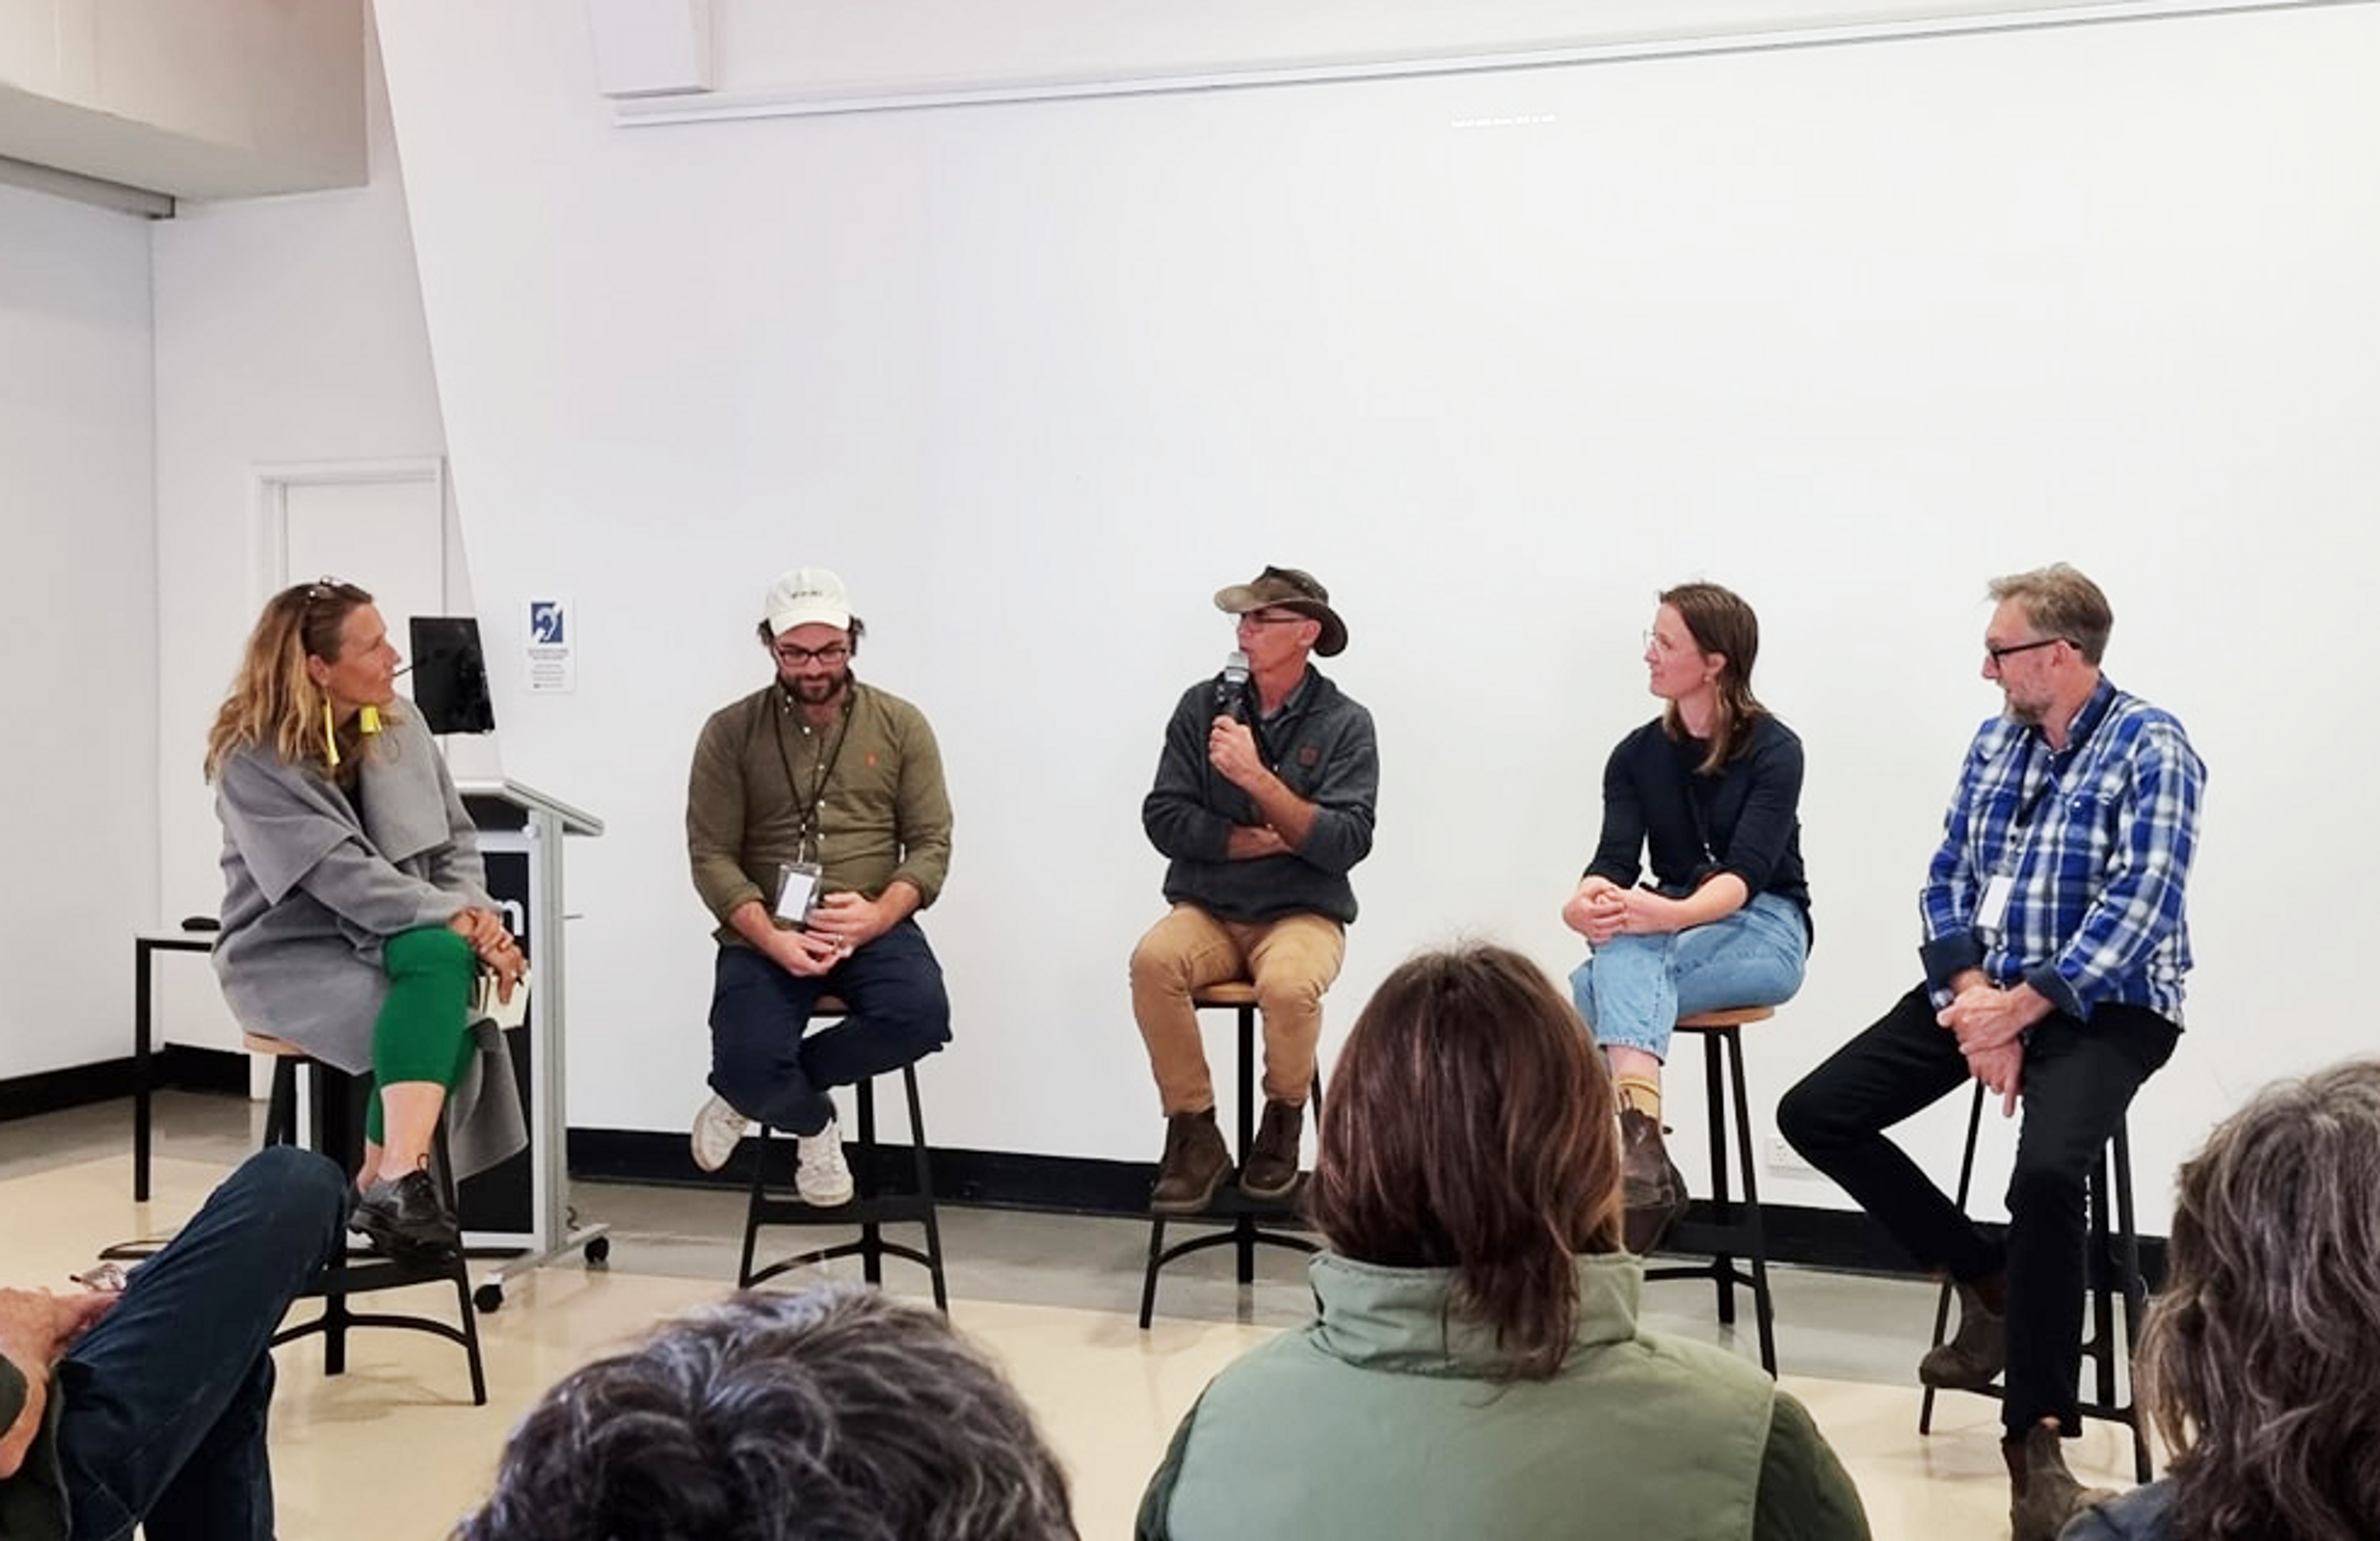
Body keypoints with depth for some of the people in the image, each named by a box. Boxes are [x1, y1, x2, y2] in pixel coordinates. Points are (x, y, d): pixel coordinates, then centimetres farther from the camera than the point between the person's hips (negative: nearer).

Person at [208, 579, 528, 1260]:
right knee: (441, 979, -34)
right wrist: (458, 923, -29)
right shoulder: (252, 761, -13)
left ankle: (386, 1181, -26)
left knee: (446, 964, -32)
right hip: (289, 954, -5)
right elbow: (343, 877, -22)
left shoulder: (401, 727, 5)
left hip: (391, 943, 5)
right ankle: (401, 1179, -34)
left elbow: (455, 840, 8)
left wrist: (475, 913, -13)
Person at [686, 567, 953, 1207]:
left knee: (920, 1015, -30)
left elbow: (931, 843, 4)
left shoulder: (901, 726, 7)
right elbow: (711, 856, -1)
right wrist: (773, 939, -18)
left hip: (872, 929, 2)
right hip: (766, 933, -1)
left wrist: (877, 916, -16)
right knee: (749, 1060, -28)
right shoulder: (730, 732, 4)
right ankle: (813, 1122, 12)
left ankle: (747, 1092, -5)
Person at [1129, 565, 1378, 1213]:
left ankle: (1283, 1122, -3)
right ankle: (1193, 1136, -13)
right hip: (1206, 909, 2)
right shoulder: (1202, 705, 6)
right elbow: (1163, 818, 0)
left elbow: (1346, 843, -13)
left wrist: (1256, 777, -20)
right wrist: (1259, 841, -9)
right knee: (1153, 961, -31)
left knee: (1288, 985, -35)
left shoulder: (1345, 723, -2)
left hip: (1302, 913, -2)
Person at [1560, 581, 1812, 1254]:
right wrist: (1588, 900, -31)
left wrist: (1669, 913, -41)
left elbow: (1747, 873, -19)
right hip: (1668, 930, 4)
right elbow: (1614, 861, -6)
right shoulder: (1637, 755, 8)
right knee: (1626, 949, -35)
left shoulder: (1774, 750, -6)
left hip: (1763, 930, -4)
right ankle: (1638, 1134, -51)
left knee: (1603, 981, -34)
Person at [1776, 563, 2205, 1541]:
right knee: (1815, 1114, -4)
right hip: (1986, 990, 7)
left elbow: (2138, 910, -19)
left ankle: (2037, 1437, -18)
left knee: (2047, 1172, -34)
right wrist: (1973, 994, -12)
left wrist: (2018, 1007, -22)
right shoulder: (1993, 743, 10)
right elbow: (1947, 883, 6)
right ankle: (1990, 1284, 10)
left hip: (2103, 1004, -7)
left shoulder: (2150, 747, -11)